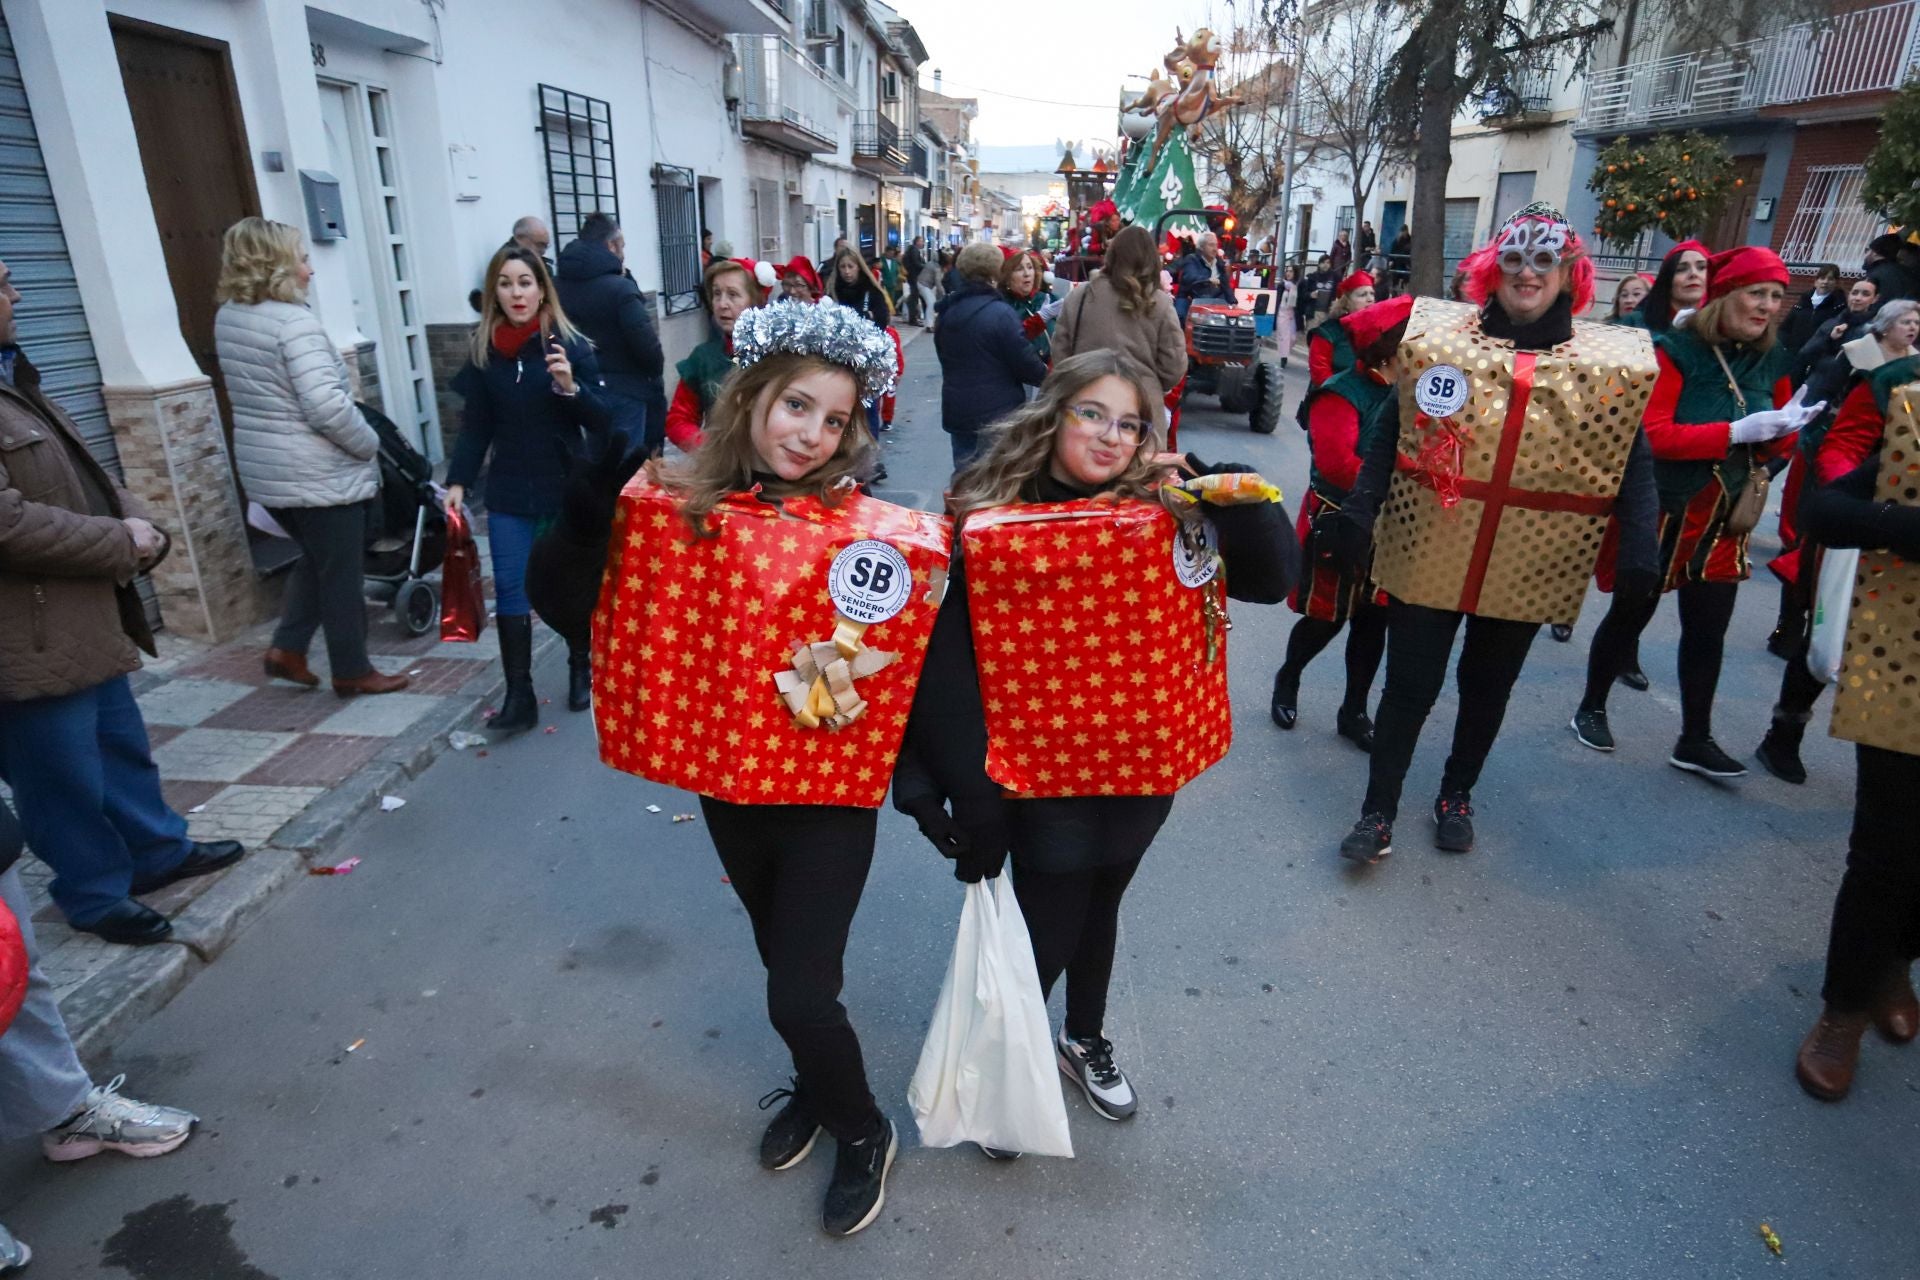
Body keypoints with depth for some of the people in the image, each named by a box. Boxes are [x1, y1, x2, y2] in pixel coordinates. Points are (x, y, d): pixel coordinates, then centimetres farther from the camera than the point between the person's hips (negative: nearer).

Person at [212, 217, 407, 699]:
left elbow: (252, 394, 15)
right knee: (341, 574, 5)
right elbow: (327, 406, -26)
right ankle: (353, 672, 15)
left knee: (315, 559, 25)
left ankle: (287, 648, 21)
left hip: (265, 469, 8)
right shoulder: (294, 322, -19)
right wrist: (370, 444, -11)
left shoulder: (228, 317, 8)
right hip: (319, 473, -8)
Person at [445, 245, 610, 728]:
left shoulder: (570, 345, -6)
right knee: (510, 591, -1)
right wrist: (458, 482, -4)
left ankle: (581, 670, 31)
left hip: (568, 487, -2)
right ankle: (519, 695, 6)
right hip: (509, 491, 2)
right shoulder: (482, 349, 2)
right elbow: (475, 426, 5)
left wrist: (571, 388, -25)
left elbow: (603, 422, -8)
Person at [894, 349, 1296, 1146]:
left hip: (1143, 765, 4)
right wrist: (966, 792, -18)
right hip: (1042, 772, -4)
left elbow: (1275, 578, -6)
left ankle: (1085, 1040, 51)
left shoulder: (1167, 515, -4)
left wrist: (1246, 499, -21)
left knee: (1100, 906, 24)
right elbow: (946, 668, -16)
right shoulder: (987, 524, -14)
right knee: (1046, 931, 8)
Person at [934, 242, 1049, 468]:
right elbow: (1026, 363, -15)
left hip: (957, 413, 6)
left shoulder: (948, 311, 5)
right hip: (998, 416, -6)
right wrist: (1047, 375, 4)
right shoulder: (1000, 313, -17)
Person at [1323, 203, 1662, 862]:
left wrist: (1638, 546, -10)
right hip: (1429, 546, -1)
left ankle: (1457, 794, 38)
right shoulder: (1441, 333, -3)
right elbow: (1390, 433, -3)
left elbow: (1634, 461, 1)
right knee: (1410, 683, 2)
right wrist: (1359, 511, -13)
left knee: (1488, 686, 17)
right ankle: (1378, 809, 18)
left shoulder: (1610, 356, 0)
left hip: (1528, 562, 2)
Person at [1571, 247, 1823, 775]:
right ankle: (1591, 709, 27)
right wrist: (1736, 432, -26)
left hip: (1726, 518, 5)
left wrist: (1785, 427, -11)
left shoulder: (1772, 361, 6)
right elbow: (1652, 434, -20)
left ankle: (1695, 741, 18)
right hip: (1664, 512, -5)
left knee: (1708, 630, 7)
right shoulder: (1675, 350, -12)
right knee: (1630, 616, 9)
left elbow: (1774, 447, 11)